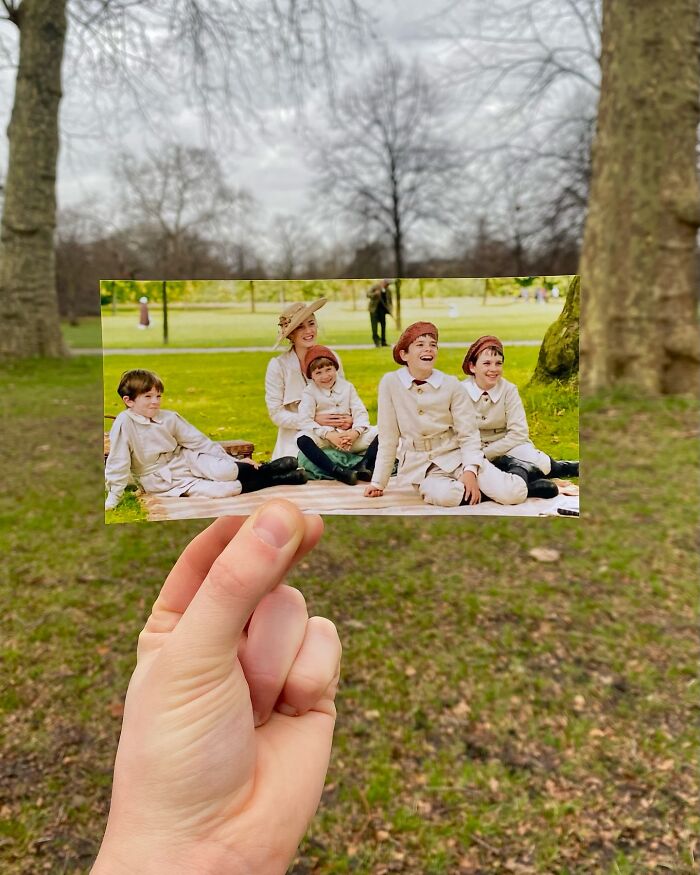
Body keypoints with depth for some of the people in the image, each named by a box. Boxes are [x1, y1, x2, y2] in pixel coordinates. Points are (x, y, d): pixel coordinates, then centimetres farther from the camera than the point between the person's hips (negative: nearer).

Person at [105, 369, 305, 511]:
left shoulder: (169, 418, -4)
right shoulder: (124, 423, -17)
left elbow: (199, 441, 0)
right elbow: (118, 463, -14)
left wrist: (232, 460, -2)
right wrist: (112, 497, -15)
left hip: (186, 460, 4)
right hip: (162, 480, -4)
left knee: (225, 472, -28)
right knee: (225, 490, -23)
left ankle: (268, 468, -4)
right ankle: (275, 480, -13)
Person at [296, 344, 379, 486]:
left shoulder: (347, 387, 10)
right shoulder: (309, 392, 1)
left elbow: (361, 412, 3)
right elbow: (305, 420, -11)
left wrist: (355, 431, -18)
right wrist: (329, 434, -24)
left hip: (350, 437, 2)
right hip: (323, 440, -2)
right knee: (302, 439, -35)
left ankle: (363, 465, -27)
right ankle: (338, 471, -43)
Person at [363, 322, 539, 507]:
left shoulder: (451, 385, -6)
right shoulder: (390, 383, -9)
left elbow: (469, 434, -4)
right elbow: (388, 438, -3)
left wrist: (470, 471, -21)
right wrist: (378, 483, -2)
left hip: (456, 456, 1)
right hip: (420, 465, -1)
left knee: (513, 493, -19)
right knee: (448, 496, -35)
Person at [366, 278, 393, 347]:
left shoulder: (388, 291, 6)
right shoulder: (375, 287, -4)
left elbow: (389, 301, 13)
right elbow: (368, 294, -7)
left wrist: (390, 310, 3)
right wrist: (375, 294, -26)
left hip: (382, 309, 4)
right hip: (374, 309, -3)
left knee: (383, 325, 0)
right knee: (374, 324, -10)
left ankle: (383, 342, 5)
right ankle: (376, 340, -3)